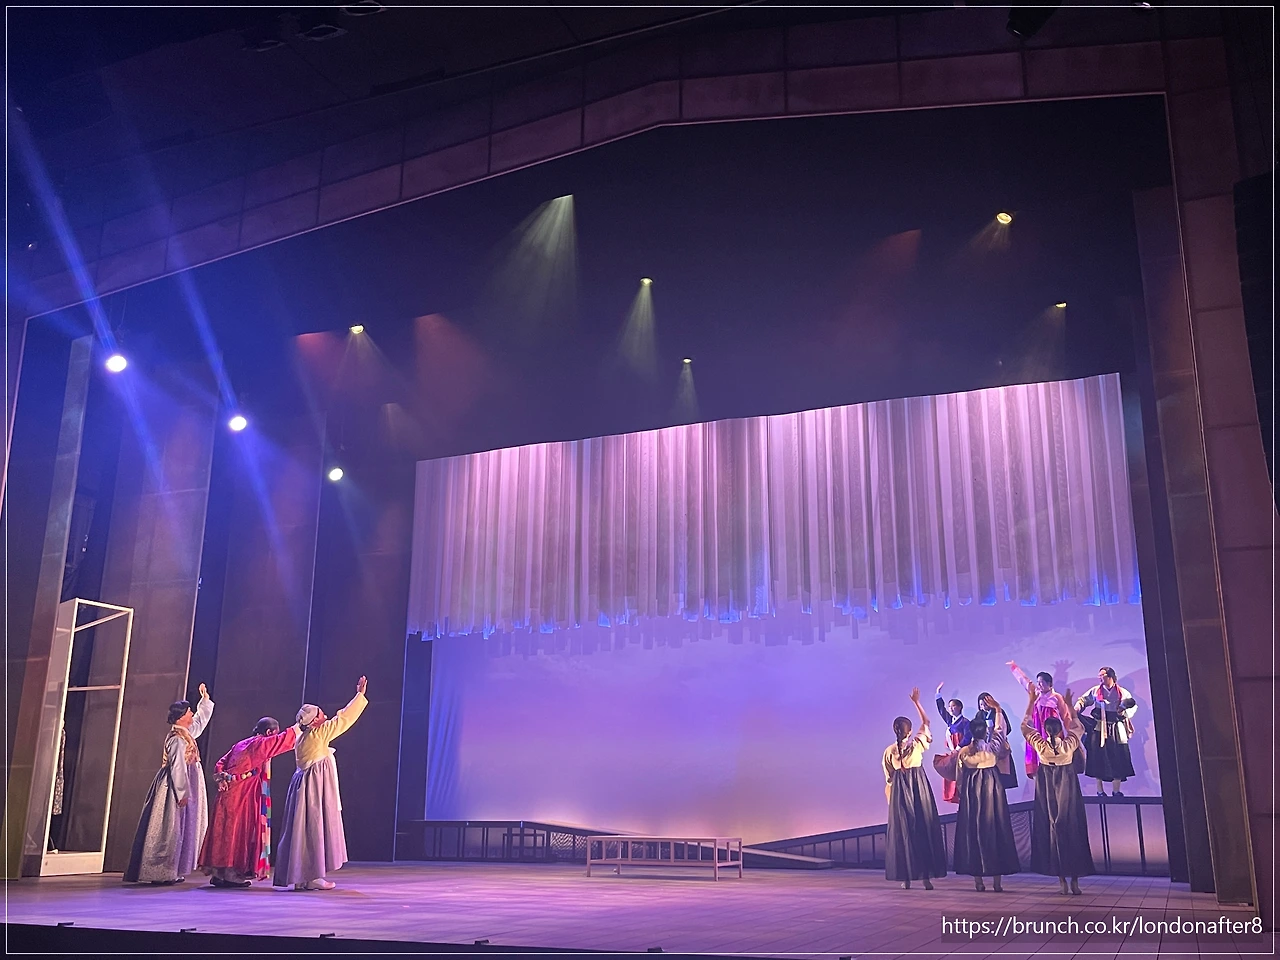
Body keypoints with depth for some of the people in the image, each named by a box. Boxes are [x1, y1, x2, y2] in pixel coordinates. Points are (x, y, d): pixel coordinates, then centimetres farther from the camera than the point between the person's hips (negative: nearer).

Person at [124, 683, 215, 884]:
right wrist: (182, 793, -21)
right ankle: (161, 872, -3)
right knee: (170, 830, -6)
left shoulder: (187, 733, 10)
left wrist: (205, 699, 29)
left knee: (181, 830, 12)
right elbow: (178, 767, -21)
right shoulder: (177, 739, -18)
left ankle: (171, 871, 18)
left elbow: (201, 720, 30)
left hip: (183, 790, 10)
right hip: (175, 791, -10)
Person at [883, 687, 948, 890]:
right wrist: (916, 702, 18)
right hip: (919, 788, -1)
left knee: (901, 831, 4)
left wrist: (890, 800, 14)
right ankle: (926, 875, -1)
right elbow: (926, 722, 14)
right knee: (924, 828, 2)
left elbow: (889, 779, 5)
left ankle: (906, 877, 4)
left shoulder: (890, 750, 1)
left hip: (899, 791, 1)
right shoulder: (917, 743, -2)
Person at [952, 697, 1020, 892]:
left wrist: (963, 793, 18)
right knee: (995, 830, 2)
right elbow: (1000, 730, 12)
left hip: (970, 794, 1)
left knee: (973, 831, 5)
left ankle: (978, 880, 6)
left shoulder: (963, 752, -3)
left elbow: (959, 778, 3)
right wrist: (998, 709, 22)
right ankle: (996, 881, 1)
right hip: (992, 791, -1)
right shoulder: (992, 747, -6)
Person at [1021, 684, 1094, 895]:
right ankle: (1075, 880, 5)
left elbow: (1025, 727, 1)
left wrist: (1031, 702, 3)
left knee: (1053, 830, 4)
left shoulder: (1041, 746, -12)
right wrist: (1069, 706, 12)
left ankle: (1062, 881, 3)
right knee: (1073, 829, 5)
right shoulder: (1069, 745, -12)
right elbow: (1078, 728, 7)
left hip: (1047, 793, 0)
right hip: (1068, 790, 0)